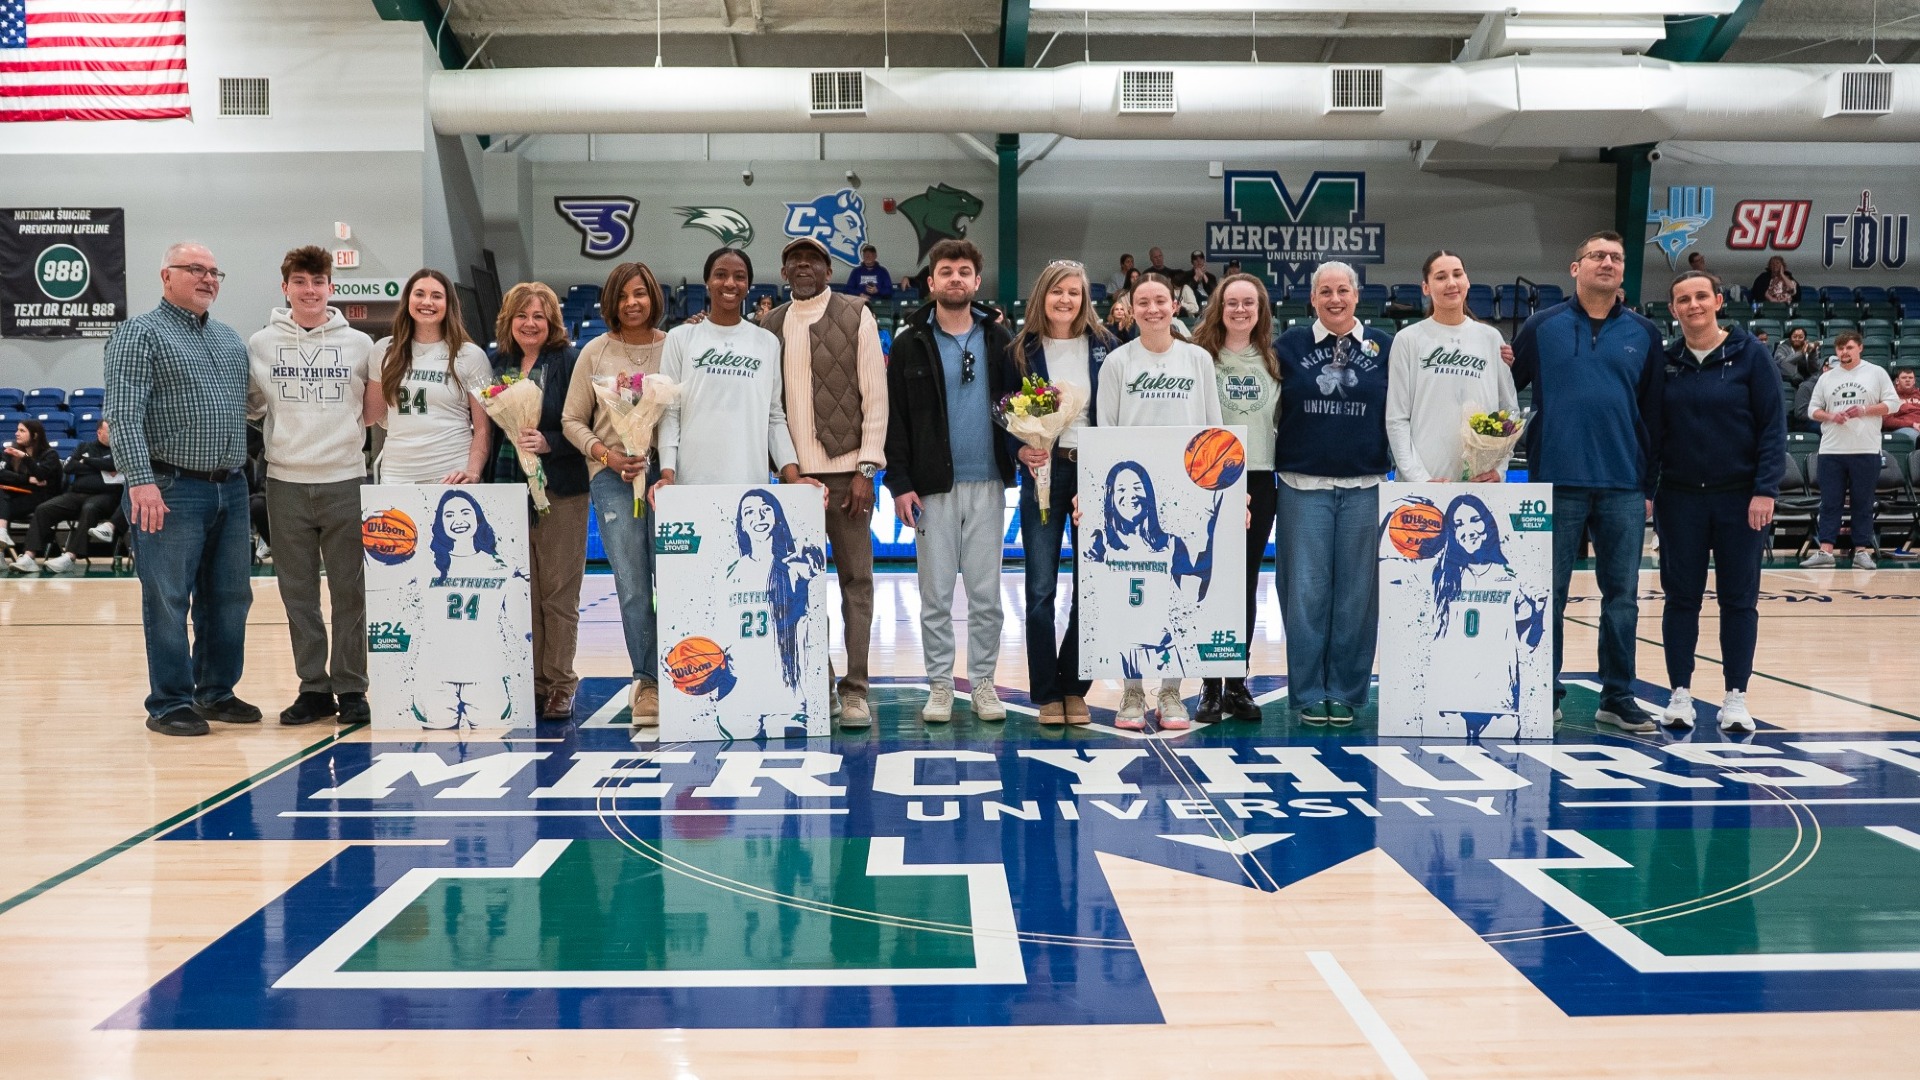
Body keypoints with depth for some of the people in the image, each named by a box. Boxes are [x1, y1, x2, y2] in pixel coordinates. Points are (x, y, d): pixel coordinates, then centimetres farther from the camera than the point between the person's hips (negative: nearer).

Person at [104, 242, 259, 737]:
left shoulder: (231, 340, 17)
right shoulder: (140, 333, -4)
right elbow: (123, 414, -14)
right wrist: (141, 480, -23)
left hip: (231, 490, 7)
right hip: (173, 490, -7)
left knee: (230, 597, 11)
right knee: (168, 600, -1)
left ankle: (217, 692, 23)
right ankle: (169, 704, 7)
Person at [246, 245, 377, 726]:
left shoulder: (358, 344, 4)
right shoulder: (261, 345, 6)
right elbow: (249, 405, 15)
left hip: (345, 480, -1)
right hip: (286, 482, 1)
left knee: (350, 592, 2)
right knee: (298, 593, 6)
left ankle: (351, 688, 11)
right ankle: (313, 687, 15)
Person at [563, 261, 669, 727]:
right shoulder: (595, 352, 7)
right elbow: (573, 420, 9)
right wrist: (607, 456, -6)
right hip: (612, 478, 0)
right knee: (632, 587, -3)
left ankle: (651, 682, 12)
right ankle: (647, 681, 8)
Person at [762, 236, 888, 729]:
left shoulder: (855, 315, 1)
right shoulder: (771, 325, 12)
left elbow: (875, 395, -3)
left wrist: (866, 470, -10)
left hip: (845, 471, -3)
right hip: (793, 474, 4)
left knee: (856, 580, 0)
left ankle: (854, 691, 4)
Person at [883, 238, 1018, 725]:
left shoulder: (999, 338, 8)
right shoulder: (910, 343, 3)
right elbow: (894, 419, 0)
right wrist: (900, 483, -7)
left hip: (987, 483, 1)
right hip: (933, 486, -1)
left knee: (986, 592, 6)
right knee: (936, 592, 4)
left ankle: (983, 681, 16)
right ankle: (939, 684, 14)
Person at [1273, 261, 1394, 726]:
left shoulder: (1384, 347, 8)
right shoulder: (1289, 345, 7)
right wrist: (1268, 462, 4)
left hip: (1364, 487, 1)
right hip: (1303, 486, -1)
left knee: (1356, 591, 3)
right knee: (1306, 589, -1)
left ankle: (1345, 692, 13)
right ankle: (1308, 693, 9)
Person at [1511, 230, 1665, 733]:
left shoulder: (1644, 334, 8)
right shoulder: (1542, 327, 3)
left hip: (1623, 485, 2)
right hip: (1557, 483, -2)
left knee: (1622, 596, 6)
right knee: (1549, 593, 5)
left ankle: (1618, 696, 16)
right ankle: (1545, 692, 15)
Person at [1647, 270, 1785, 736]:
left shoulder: (1749, 355, -3)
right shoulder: (1665, 362, 4)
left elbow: (1773, 426, -5)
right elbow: (1651, 431, 6)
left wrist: (1765, 490, -11)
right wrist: (1644, 491, 0)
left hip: (1739, 497, -2)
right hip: (1680, 497, 2)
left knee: (1739, 599, 5)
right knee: (1681, 597, 5)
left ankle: (1736, 698, 13)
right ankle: (1680, 694, 13)